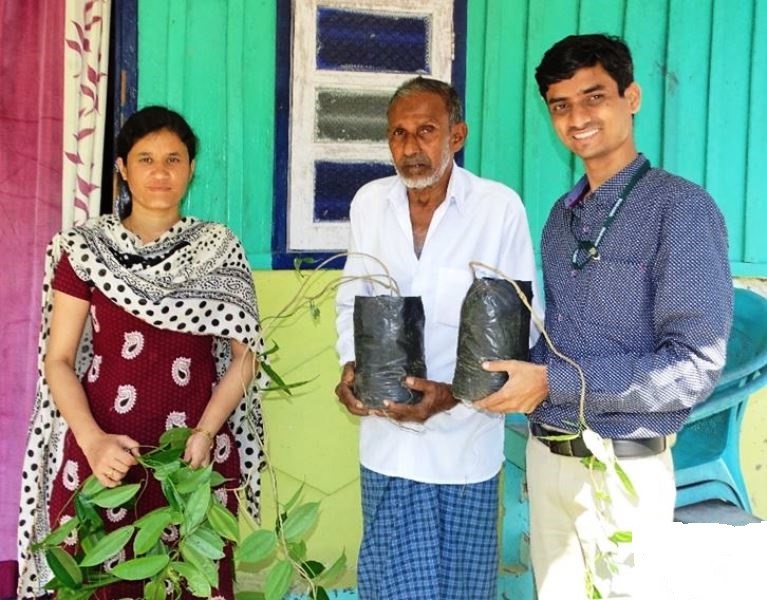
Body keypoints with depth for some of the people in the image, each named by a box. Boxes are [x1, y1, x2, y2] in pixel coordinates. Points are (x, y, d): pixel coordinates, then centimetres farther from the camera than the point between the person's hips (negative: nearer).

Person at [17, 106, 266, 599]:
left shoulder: (220, 250, 5)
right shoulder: (84, 249, 3)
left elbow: (245, 356, 5)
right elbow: (58, 361, 2)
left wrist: (206, 433, -10)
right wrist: (92, 440, -14)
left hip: (197, 457, 1)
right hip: (100, 456, 0)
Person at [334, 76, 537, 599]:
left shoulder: (500, 207, -11)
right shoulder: (370, 202, 2)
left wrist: (455, 393, -20)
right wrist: (351, 367, -4)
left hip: (466, 440, -2)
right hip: (388, 439, 2)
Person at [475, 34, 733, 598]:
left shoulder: (681, 207, -13)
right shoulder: (562, 214, 9)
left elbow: (694, 366, -20)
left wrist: (554, 382, -20)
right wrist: (522, 376, -4)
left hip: (625, 470, -6)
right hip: (546, 458, 6)